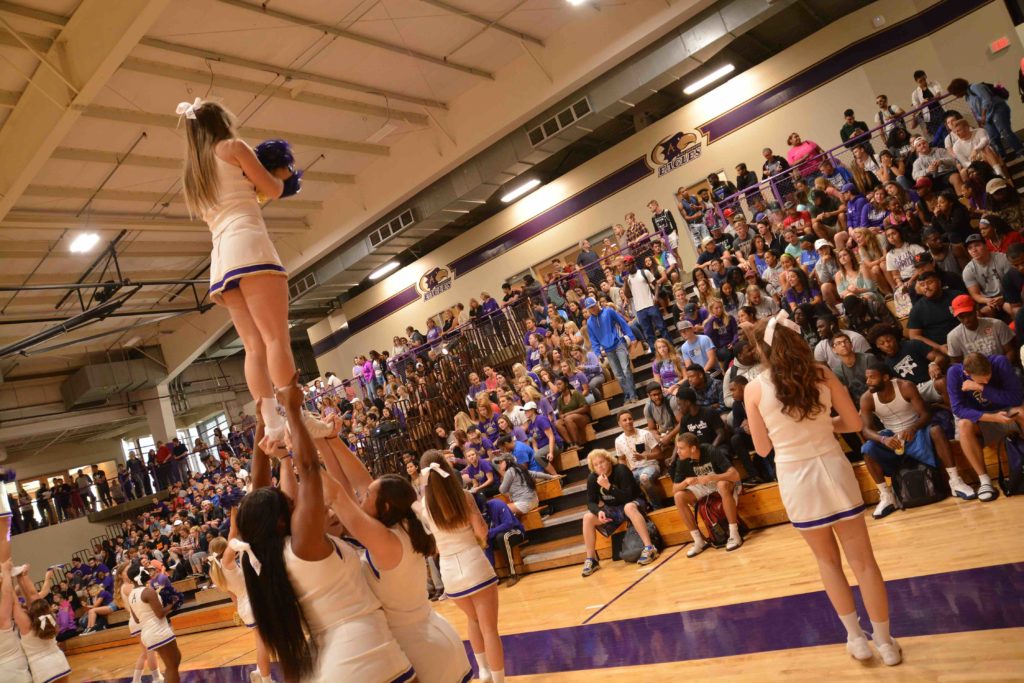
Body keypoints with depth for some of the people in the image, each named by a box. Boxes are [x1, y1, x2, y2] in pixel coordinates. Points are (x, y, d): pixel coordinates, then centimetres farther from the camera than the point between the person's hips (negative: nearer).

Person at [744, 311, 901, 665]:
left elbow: (763, 448, -2)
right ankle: (885, 642, 23)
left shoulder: (754, 390, -8)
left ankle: (855, 637, 29)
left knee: (828, 560, 20)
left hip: (796, 480, -1)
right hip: (832, 468, 1)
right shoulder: (821, 374, -3)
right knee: (862, 559, 12)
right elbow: (854, 423, 3)